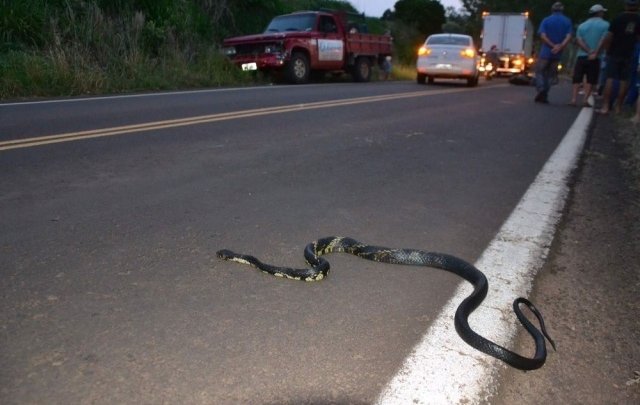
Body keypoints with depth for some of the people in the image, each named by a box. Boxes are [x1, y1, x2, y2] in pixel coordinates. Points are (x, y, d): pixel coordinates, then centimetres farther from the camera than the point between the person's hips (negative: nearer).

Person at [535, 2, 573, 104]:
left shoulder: (546, 20, 1)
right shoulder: (567, 21, 6)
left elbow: (543, 35, -11)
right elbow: (569, 36, -8)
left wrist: (553, 45, -11)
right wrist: (560, 46, -16)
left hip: (545, 51, -2)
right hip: (557, 54, 2)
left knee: (539, 71, 6)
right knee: (551, 74, 11)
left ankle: (541, 89, -19)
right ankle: (544, 95, 8)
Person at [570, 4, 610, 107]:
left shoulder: (582, 25, 11)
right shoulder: (605, 25, 0)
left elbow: (578, 40, -4)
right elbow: (603, 41, -13)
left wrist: (589, 51, -10)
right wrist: (595, 53, -13)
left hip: (581, 56, 2)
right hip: (595, 58, -2)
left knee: (576, 80, 6)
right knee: (591, 81, 5)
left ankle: (574, 99, -6)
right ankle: (586, 100, -4)